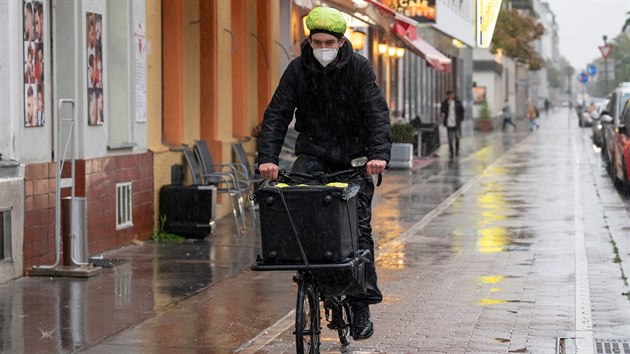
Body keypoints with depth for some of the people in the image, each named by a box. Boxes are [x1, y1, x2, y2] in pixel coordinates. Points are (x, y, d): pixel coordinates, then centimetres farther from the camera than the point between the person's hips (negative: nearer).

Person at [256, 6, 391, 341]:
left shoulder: (359, 68, -8)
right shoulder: (298, 69, -5)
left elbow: (377, 112, -15)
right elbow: (277, 113, -10)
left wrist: (378, 153, -31)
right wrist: (267, 157, -24)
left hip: (353, 157, -1)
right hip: (313, 153, 1)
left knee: (359, 228, -4)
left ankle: (362, 305, 2)